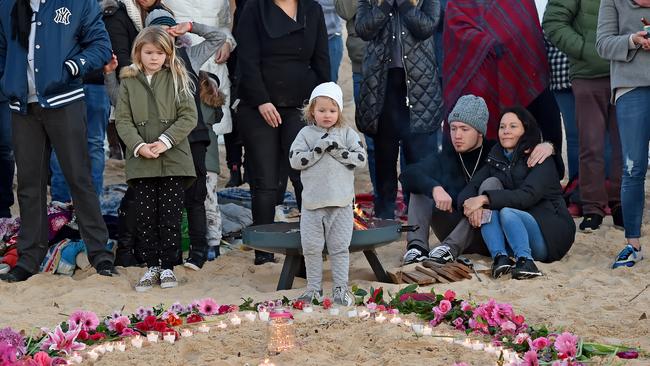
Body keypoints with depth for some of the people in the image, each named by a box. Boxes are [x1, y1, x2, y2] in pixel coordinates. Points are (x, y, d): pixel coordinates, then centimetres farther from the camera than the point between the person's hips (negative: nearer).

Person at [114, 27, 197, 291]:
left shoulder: (177, 80, 3)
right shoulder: (128, 82, 7)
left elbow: (189, 116, -3)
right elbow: (123, 120, 3)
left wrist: (165, 141, -13)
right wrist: (138, 145, -12)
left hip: (174, 160, -1)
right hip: (141, 161, 1)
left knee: (170, 215, 0)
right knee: (144, 215, 2)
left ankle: (168, 266, 10)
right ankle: (152, 266, 12)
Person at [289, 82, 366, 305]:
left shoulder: (347, 134, 4)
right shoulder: (306, 134, 3)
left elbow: (360, 159, -4)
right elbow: (295, 160, -7)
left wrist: (337, 151, -13)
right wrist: (319, 149, -15)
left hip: (341, 203, 0)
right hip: (313, 203, 0)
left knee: (339, 248, 5)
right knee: (311, 248, 6)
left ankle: (341, 288, 13)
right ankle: (313, 288, 17)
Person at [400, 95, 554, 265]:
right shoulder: (444, 158, 4)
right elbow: (407, 175, -14)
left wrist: (547, 146, -22)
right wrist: (435, 188, -33)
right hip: (453, 230, 3)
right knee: (422, 184, -9)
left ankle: (451, 246, -42)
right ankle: (417, 245, -33)